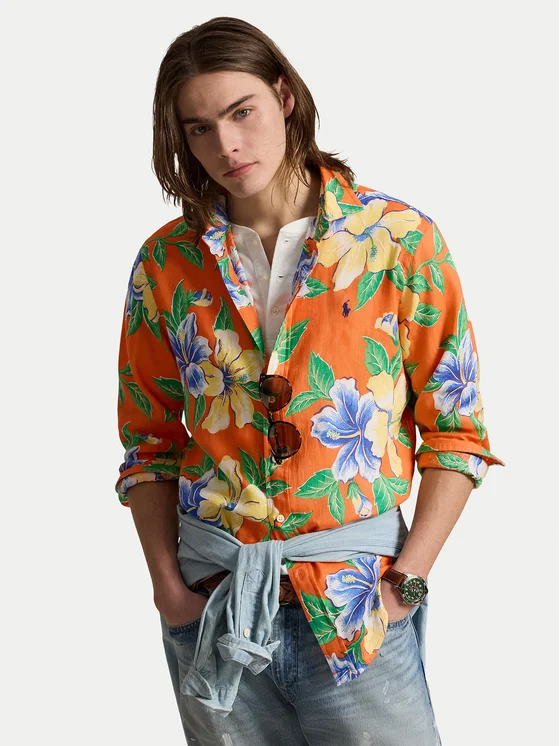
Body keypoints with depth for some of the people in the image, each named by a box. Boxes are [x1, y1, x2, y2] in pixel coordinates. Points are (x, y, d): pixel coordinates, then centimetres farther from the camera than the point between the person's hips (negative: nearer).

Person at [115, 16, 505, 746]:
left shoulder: (402, 239, -6)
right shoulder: (167, 261, 2)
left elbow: (456, 432, -4)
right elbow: (150, 441, 7)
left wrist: (406, 578, -10)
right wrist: (167, 583, -2)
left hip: (356, 604, -2)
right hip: (211, 601, 3)